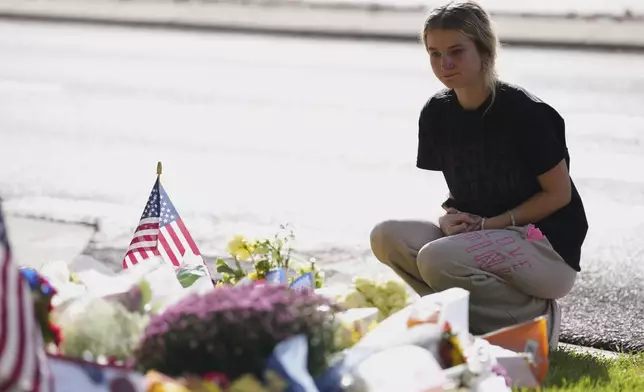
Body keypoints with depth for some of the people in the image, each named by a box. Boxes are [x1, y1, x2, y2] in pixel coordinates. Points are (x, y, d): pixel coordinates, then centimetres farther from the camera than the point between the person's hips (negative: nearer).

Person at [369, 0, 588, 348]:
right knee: (388, 236, -14)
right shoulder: (437, 113, 2)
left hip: (549, 250, -7)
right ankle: (477, 315, -4)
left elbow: (559, 193, -11)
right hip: (480, 235, 7)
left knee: (437, 258, -30)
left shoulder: (524, 112, -17)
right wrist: (451, 216, -11)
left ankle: (537, 317, -8)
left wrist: (486, 224, -16)